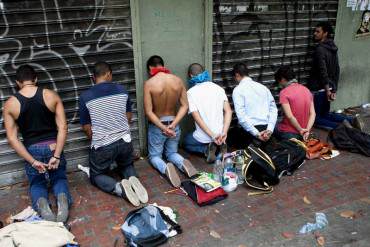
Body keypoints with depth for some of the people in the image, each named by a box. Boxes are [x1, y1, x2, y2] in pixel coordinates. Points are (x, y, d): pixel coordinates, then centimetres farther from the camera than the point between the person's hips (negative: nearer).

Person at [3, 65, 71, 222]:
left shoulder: (10, 104, -5)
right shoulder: (52, 96, -6)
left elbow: (12, 138, -8)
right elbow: (62, 127, -12)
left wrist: (32, 161, -8)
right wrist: (56, 156, -12)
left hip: (32, 150, 0)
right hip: (53, 147, 0)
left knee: (37, 184, 22)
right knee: (59, 178, 23)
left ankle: (41, 203, -14)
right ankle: (62, 198, -14)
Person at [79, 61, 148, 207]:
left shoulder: (85, 97, -7)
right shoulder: (122, 90, 1)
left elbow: (86, 127, 0)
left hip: (102, 145, -3)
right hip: (125, 141, 3)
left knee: (96, 176, 19)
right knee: (126, 166, 30)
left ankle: (119, 187, -12)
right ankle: (132, 179, -6)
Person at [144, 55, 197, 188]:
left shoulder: (149, 83, -17)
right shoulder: (178, 80, -6)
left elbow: (148, 112, -20)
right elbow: (184, 106, -7)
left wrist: (163, 128, -18)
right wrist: (173, 124, -12)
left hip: (156, 126, -3)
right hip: (174, 125, 4)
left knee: (154, 156, 17)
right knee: (172, 153, 24)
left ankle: (165, 168, -16)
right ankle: (182, 163, -10)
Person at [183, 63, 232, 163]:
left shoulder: (191, 92, -8)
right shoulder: (218, 88, 4)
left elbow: (197, 117, -16)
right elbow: (228, 111, -4)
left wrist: (212, 135, -16)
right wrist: (224, 132, -8)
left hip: (203, 137, -4)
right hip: (219, 133, 4)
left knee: (186, 142, 29)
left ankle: (207, 149, 0)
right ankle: (220, 144, 5)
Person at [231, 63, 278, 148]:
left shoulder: (238, 90, -3)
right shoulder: (263, 87, 13)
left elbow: (241, 115, -14)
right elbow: (273, 109, 5)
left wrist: (256, 134, -14)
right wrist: (269, 130, -3)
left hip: (250, 131, -5)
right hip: (266, 129, 6)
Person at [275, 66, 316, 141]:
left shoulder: (284, 92, -15)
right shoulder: (307, 90, 7)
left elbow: (289, 116, -22)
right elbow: (313, 114, 1)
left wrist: (300, 130, -11)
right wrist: (307, 130, -6)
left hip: (289, 133, -6)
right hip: (303, 133, 7)